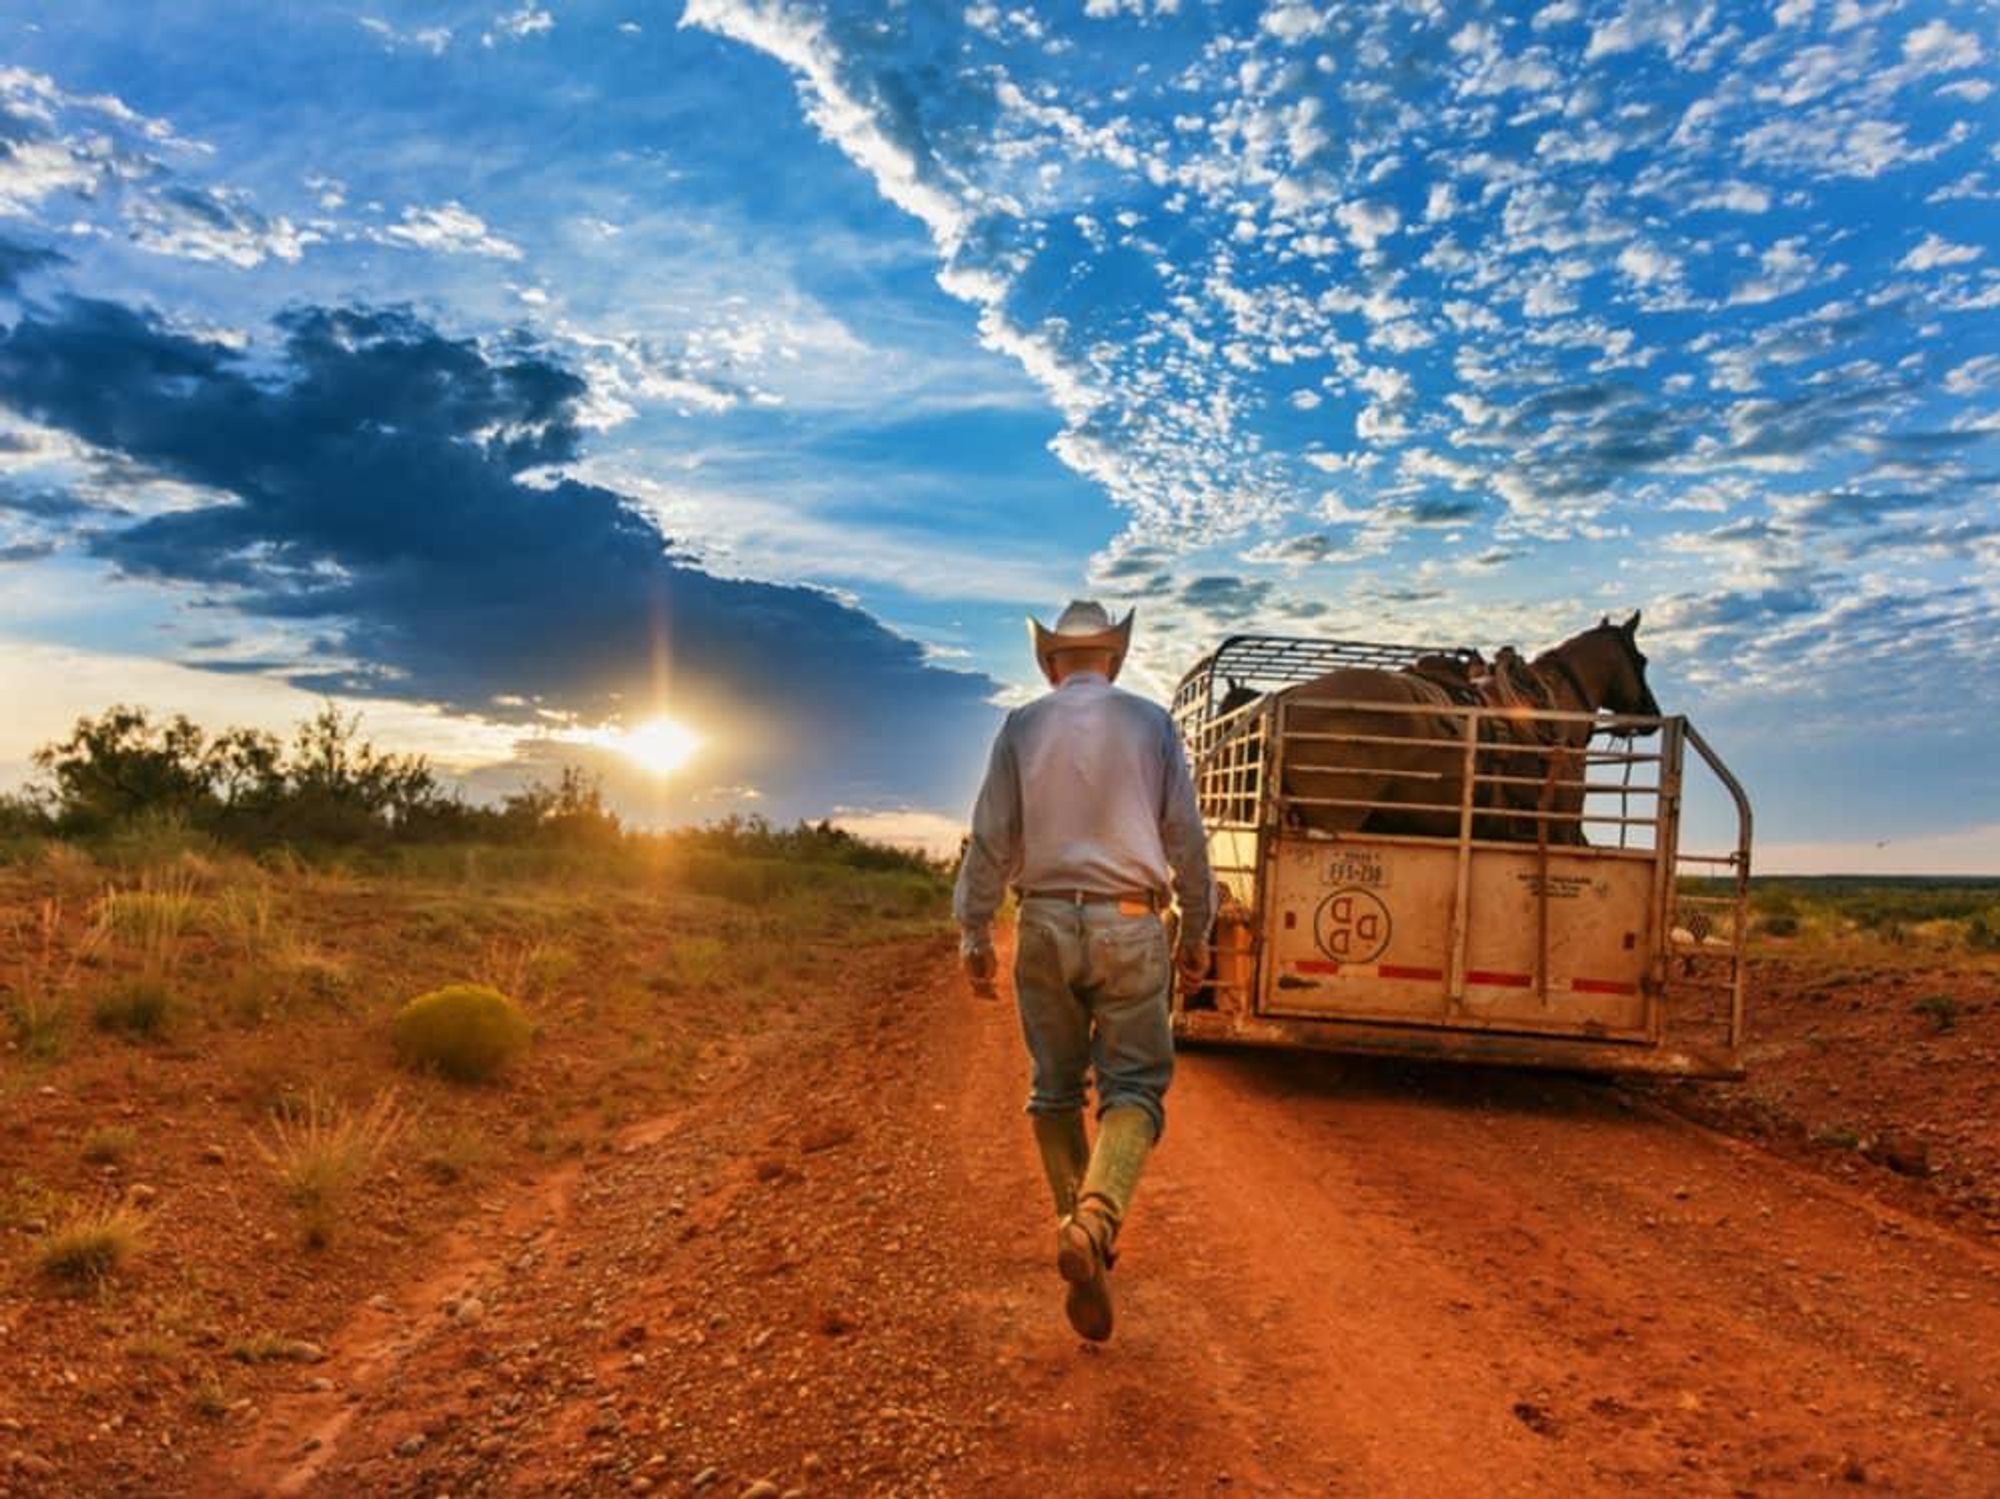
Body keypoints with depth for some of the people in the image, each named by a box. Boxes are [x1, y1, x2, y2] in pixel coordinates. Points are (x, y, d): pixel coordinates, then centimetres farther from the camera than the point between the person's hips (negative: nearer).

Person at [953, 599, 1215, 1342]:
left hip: (1046, 924, 1)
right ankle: (1095, 1220, -21)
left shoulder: (1022, 727, 2)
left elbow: (991, 840, 1)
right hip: (1128, 927, -1)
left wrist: (973, 935, 9)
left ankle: (1076, 1223, 19)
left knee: (1054, 1088, 15)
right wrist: (1196, 931, 12)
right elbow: (1186, 837, 3)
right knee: (1134, 1086, 1)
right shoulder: (1151, 723, 2)